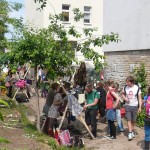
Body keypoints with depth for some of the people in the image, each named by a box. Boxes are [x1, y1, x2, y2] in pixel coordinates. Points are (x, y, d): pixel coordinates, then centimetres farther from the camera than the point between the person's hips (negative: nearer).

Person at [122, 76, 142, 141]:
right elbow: (123, 94, 15)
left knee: (133, 120, 10)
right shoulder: (125, 87, -3)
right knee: (129, 120, -5)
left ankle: (132, 131, 27)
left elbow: (139, 98, -2)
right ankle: (130, 133, -3)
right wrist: (125, 98, -6)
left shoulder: (137, 88, -8)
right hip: (127, 106, 0)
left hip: (135, 106, 0)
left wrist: (140, 107, -6)